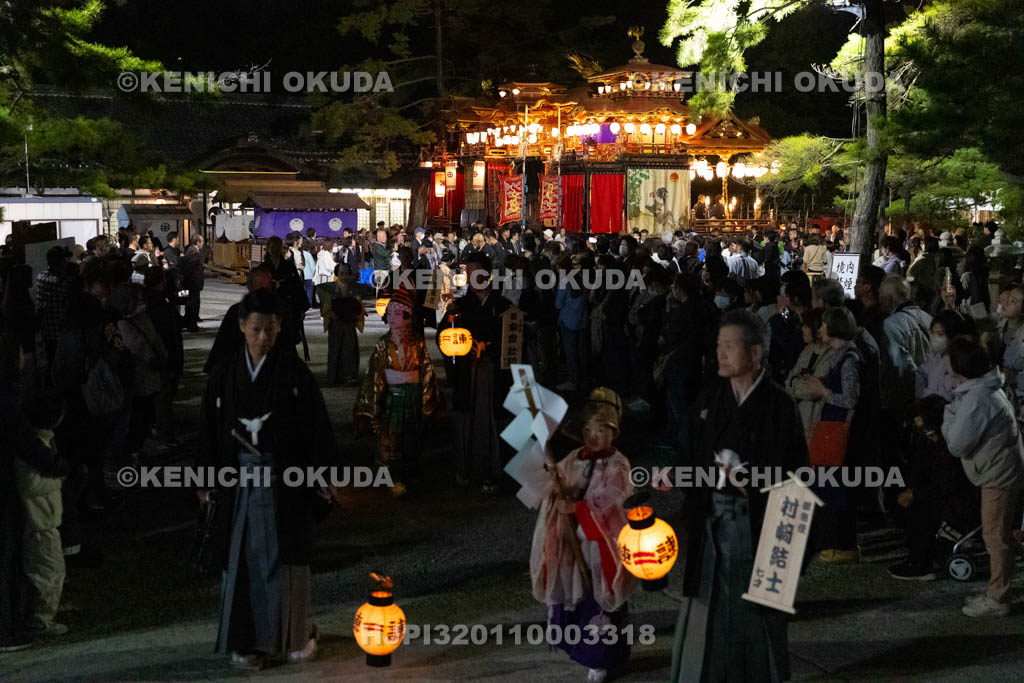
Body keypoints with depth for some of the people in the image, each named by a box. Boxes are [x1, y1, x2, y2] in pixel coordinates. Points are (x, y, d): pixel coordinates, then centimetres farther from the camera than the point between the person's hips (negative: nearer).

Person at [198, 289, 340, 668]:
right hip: (240, 478, 2)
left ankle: (295, 634, 21)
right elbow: (211, 430, 7)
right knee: (243, 557, 5)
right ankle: (247, 639, 15)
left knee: (285, 557, 5)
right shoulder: (224, 374, 1)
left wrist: (323, 473, -8)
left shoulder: (294, 371, -6)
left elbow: (317, 423, -5)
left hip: (285, 478, -2)